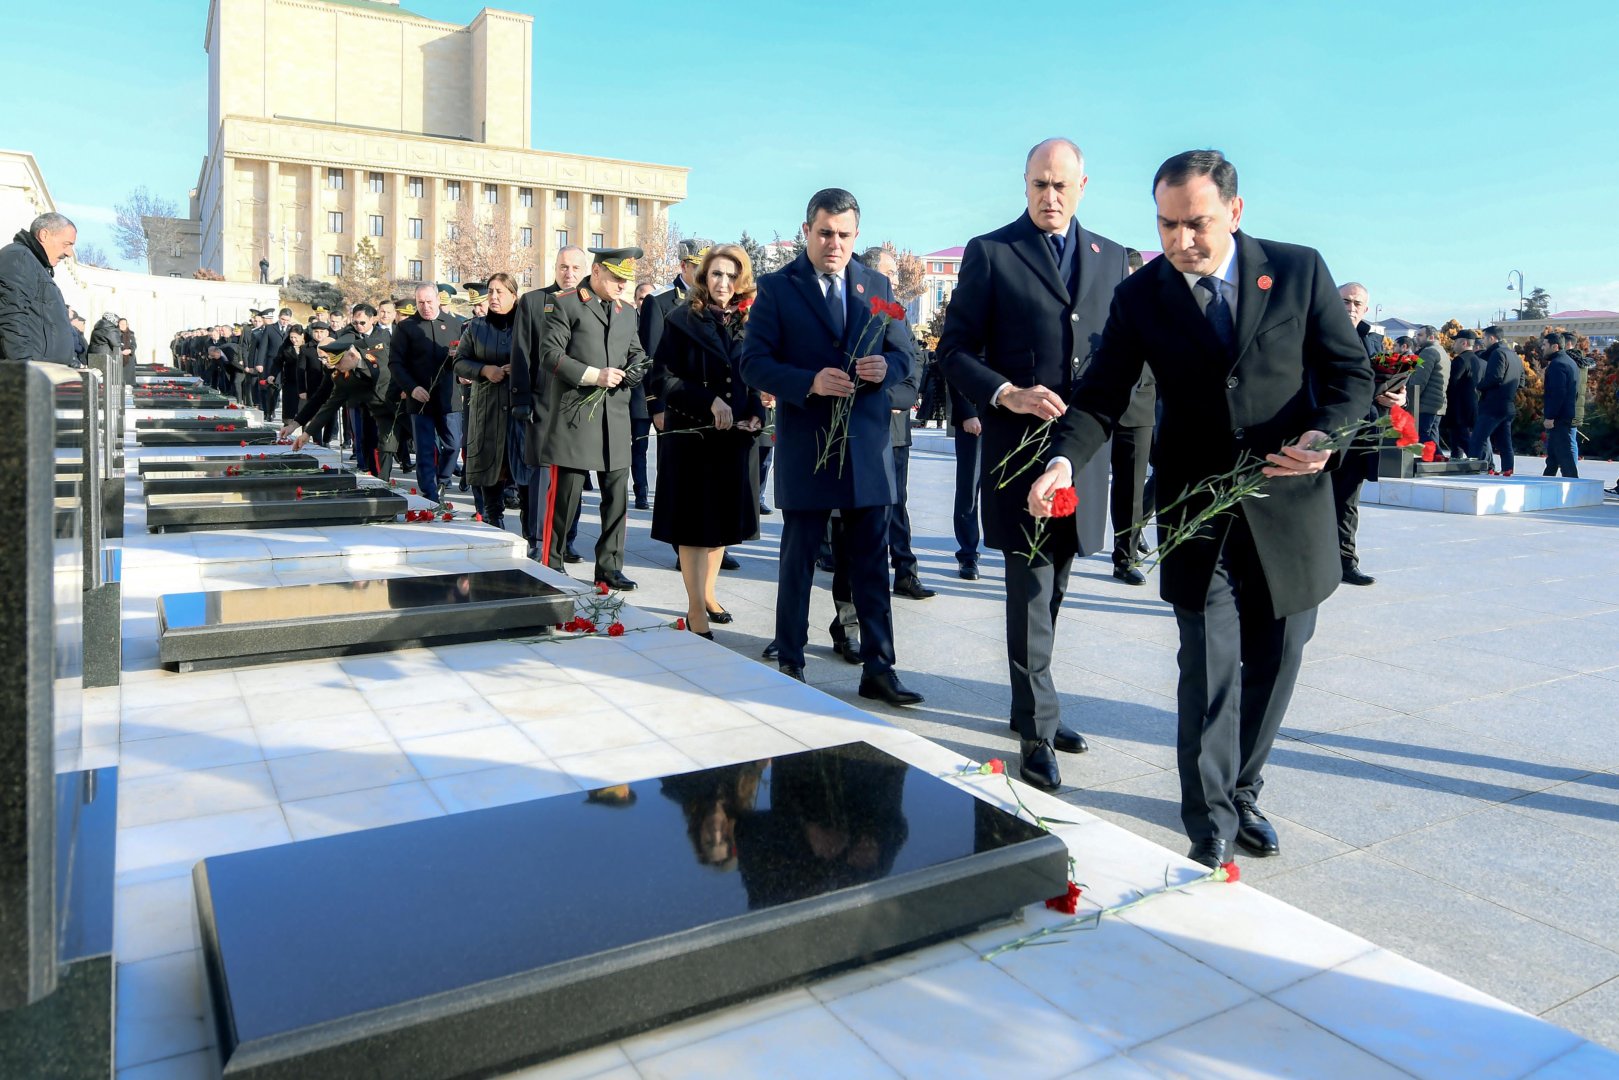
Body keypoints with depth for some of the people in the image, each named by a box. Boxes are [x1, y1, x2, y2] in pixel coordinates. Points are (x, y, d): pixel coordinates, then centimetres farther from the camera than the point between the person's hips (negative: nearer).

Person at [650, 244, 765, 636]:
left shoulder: (750, 324, 8)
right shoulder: (682, 320, -3)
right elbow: (664, 378, -8)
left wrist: (757, 414, -6)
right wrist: (709, 402, -19)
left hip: (737, 438, 4)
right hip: (692, 435, -4)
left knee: (724, 520, 13)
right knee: (694, 523, 0)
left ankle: (707, 593, 30)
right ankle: (696, 611, 6)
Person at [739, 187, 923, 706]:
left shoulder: (877, 286, 10)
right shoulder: (777, 288, 0)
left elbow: (904, 355, 12)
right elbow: (754, 362, -6)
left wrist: (885, 367, -12)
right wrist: (809, 382, -22)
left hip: (868, 446, 3)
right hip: (805, 448, -3)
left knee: (872, 563, 7)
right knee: (797, 561, 8)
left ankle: (878, 668, 17)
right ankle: (789, 665, 22)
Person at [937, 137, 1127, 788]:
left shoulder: (1112, 259, 14)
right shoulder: (989, 253, 1)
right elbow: (954, 349, -2)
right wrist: (1006, 394, -17)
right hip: (1020, 444, -4)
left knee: (1051, 587, 15)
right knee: (1031, 588, -3)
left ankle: (1030, 703, 30)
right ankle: (1038, 730, 6)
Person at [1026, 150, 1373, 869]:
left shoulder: (1299, 271, -1)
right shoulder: (1141, 296, -1)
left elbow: (1350, 372, 1)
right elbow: (1102, 397, -3)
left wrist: (1324, 436, -20)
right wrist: (1065, 459, -23)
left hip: (1289, 507, 2)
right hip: (1197, 512, -1)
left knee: (1272, 666, 12)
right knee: (1209, 668, -4)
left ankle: (1241, 793, 32)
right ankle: (1211, 824, 8)